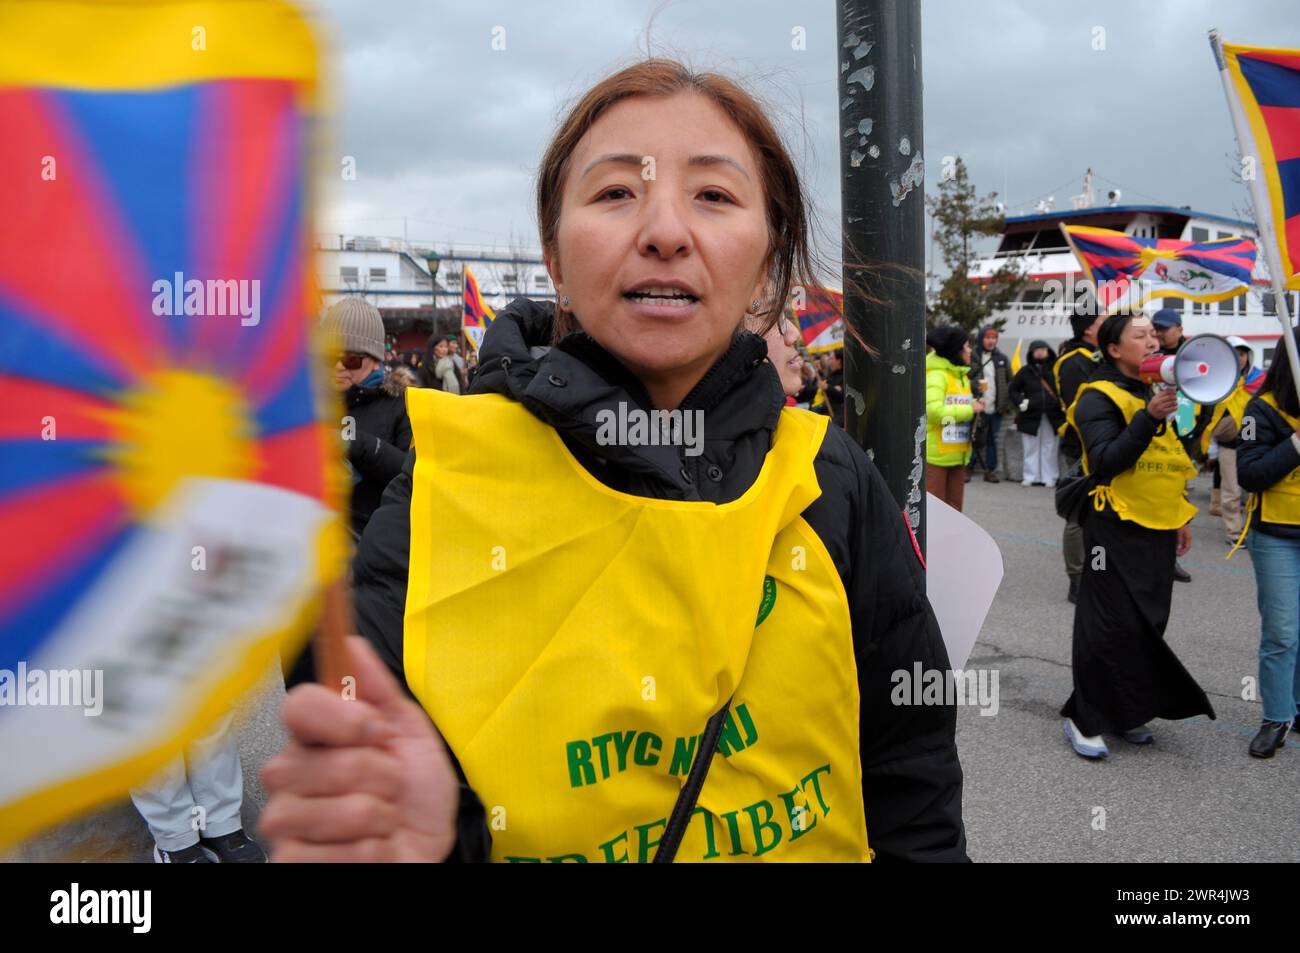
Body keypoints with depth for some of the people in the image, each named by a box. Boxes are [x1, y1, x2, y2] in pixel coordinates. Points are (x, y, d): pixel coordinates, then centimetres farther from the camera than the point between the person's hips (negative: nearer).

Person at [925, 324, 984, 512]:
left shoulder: (962, 375, 16)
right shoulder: (937, 374, -13)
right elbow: (935, 411, -25)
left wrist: (975, 406, 2)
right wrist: (970, 409, -17)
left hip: (957, 453, 9)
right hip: (936, 453, -9)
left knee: (954, 506, 14)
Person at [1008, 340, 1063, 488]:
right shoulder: (1025, 371, 4)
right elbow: (1012, 389, 9)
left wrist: (1062, 403, -8)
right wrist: (1020, 402, -4)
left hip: (1052, 416, -1)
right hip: (1031, 415, 1)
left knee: (1049, 448, 5)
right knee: (1031, 448, 6)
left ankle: (1049, 478, 10)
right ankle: (1031, 477, 12)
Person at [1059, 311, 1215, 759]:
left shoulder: (1153, 393, 17)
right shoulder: (1099, 397, -9)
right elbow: (1105, 461, -22)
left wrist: (1181, 518, 21)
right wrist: (1148, 417, -28)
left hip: (1157, 529, 8)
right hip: (1116, 526, -8)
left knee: (1149, 623, 10)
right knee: (1110, 625, -6)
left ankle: (1127, 712, 22)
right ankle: (1084, 720, 5)